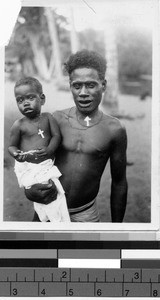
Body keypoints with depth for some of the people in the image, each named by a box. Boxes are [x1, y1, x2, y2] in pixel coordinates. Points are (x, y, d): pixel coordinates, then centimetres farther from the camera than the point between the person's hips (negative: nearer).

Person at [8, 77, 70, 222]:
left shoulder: (47, 117, 4)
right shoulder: (18, 125, -2)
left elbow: (56, 135, 1)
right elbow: (12, 146, 3)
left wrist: (49, 149, -18)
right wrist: (15, 153, -20)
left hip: (47, 164, 4)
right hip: (28, 168, -3)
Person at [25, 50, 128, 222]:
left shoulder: (114, 130, -10)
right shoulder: (57, 119, -7)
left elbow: (119, 184, -2)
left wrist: (116, 226, 3)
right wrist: (28, 189, -19)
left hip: (85, 214, -1)